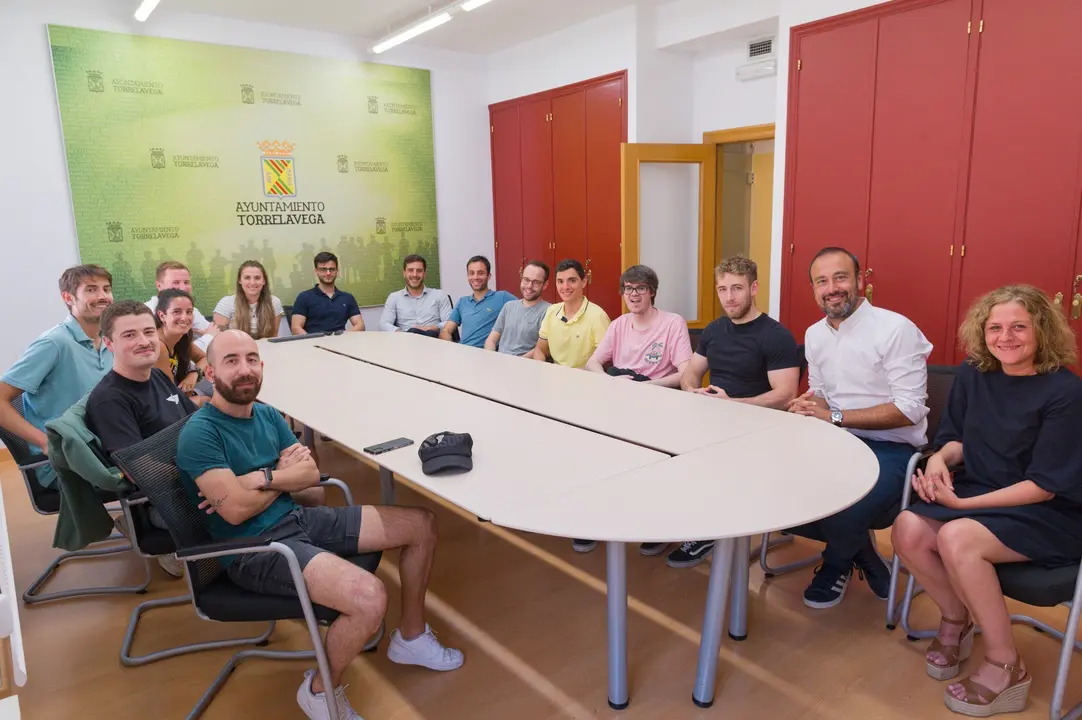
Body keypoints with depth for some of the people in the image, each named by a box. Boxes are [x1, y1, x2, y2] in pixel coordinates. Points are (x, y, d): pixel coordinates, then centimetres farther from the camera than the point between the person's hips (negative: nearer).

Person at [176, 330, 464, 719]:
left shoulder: (268, 415, 9)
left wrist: (262, 478, -14)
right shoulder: (199, 433, -16)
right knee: (369, 598, -32)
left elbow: (311, 473, 5)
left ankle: (411, 637, 25)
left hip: (298, 518, 9)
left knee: (422, 525, 6)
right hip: (254, 547, -8)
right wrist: (284, 475, -5)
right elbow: (236, 509, -22)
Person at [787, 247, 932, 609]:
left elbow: (910, 409, -18)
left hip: (890, 449, -6)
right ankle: (857, 545, 10)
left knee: (843, 515, -31)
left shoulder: (896, 328, -14)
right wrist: (809, 405, -8)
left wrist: (834, 416, -21)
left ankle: (836, 564, 8)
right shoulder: (814, 334, 9)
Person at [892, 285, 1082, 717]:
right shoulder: (973, 375, 0)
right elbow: (958, 438, 13)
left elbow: (1044, 486, -18)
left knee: (956, 538, -32)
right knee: (907, 530, -21)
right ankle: (956, 619, 8)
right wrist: (940, 458, -10)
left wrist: (963, 502, -22)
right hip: (978, 493, 6)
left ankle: (1005, 669, -11)